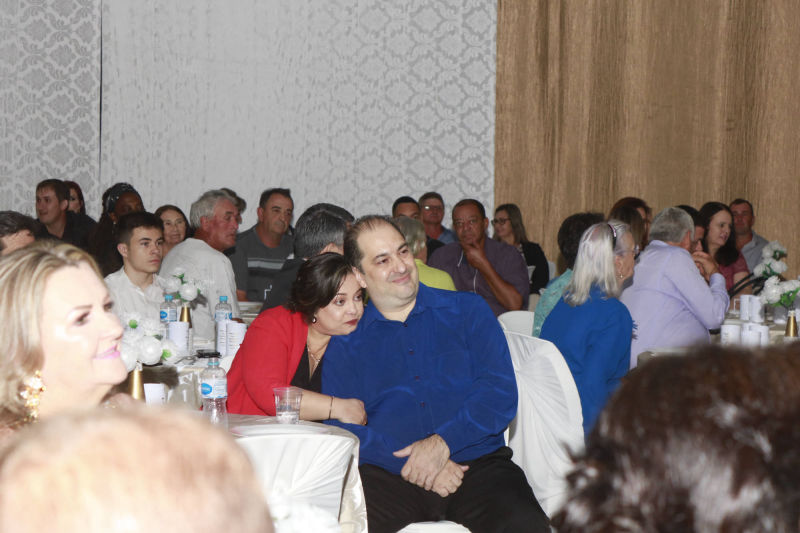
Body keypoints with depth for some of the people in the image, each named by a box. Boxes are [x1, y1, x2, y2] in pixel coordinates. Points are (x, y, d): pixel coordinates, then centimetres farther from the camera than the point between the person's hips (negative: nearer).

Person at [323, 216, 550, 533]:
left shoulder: (468, 311, 13)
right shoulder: (345, 343, 13)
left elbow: (501, 392, 2)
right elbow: (341, 428, 2)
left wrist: (442, 443, -13)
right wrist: (411, 461, -13)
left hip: (477, 463, 0)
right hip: (388, 476, 0)